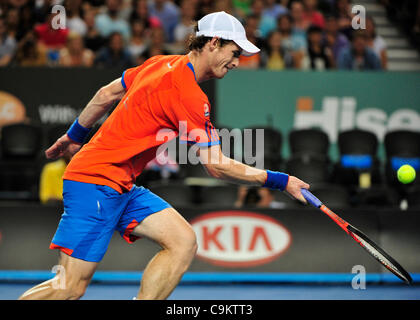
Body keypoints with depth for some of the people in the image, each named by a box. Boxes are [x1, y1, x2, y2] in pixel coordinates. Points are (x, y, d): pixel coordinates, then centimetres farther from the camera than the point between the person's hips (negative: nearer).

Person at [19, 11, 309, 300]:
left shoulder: (162, 64, 9)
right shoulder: (189, 96, -18)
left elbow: (106, 94, 21)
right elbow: (217, 167, -16)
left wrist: (74, 136, 33)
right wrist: (279, 181, -11)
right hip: (96, 182, -10)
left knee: (183, 242, -4)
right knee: (71, 288, -13)